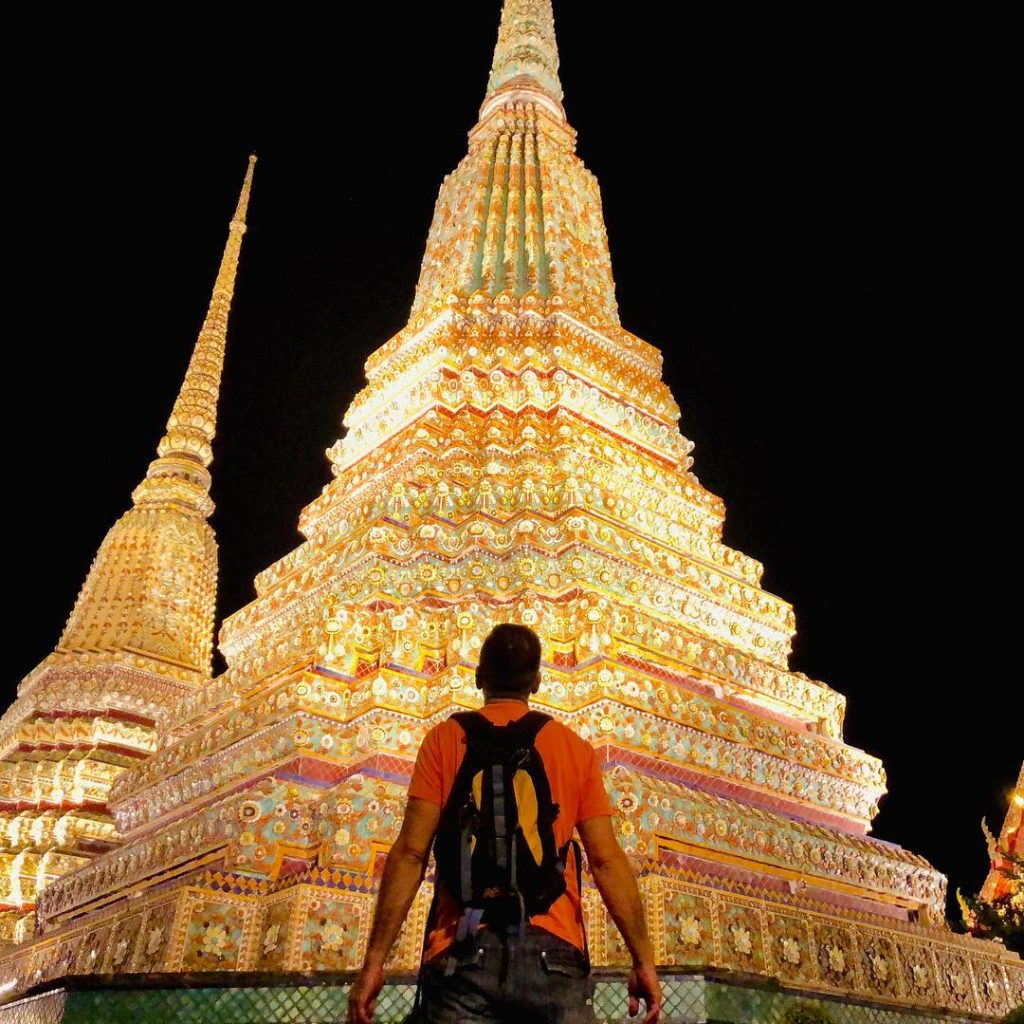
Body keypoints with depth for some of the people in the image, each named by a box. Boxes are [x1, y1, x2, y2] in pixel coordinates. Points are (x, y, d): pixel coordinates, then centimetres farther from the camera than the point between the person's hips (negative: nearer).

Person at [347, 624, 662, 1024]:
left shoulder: (446, 738, 5)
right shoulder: (576, 747, 9)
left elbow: (410, 853, -2)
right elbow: (607, 859, 3)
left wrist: (374, 960, 0)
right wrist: (644, 960, 8)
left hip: (466, 949, -1)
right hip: (552, 950, 1)